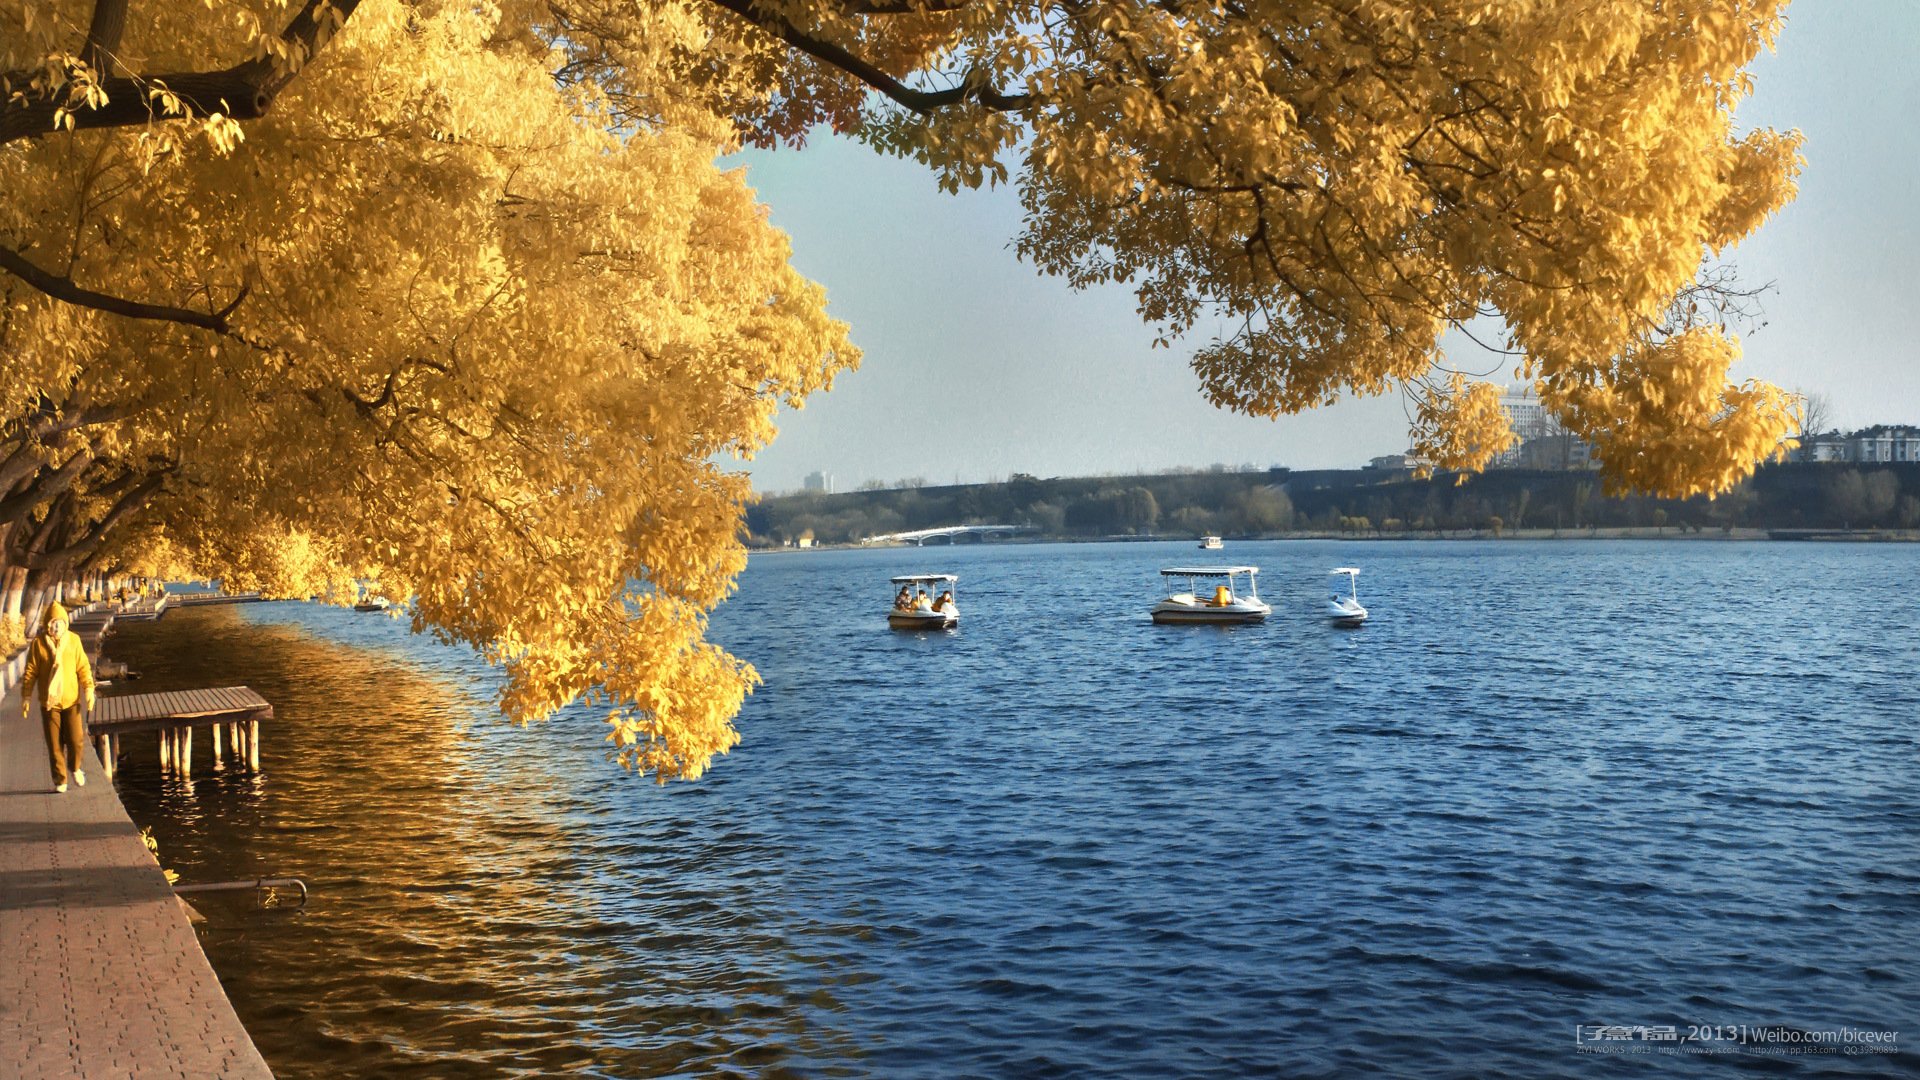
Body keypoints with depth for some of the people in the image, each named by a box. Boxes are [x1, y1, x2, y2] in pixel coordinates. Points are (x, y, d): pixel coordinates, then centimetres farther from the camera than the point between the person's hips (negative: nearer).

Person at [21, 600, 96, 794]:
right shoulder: (38, 643, -4)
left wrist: (89, 689, -7)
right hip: (49, 702, 0)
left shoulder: (74, 640, -2)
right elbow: (30, 672, 0)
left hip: (71, 700, 0)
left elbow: (83, 667, 0)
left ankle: (76, 768, 25)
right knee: (55, 745, 4)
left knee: (76, 740, -5)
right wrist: (26, 697, -1)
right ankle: (60, 781, 18)